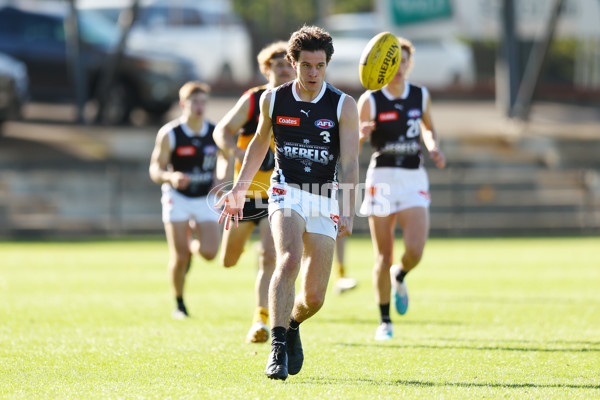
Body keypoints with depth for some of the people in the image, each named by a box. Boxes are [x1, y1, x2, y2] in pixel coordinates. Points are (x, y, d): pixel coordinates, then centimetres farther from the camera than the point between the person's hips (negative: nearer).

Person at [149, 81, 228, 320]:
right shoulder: (169, 134, -10)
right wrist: (171, 177, -32)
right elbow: (155, 170, -10)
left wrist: (221, 179, -5)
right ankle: (179, 304, 13)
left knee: (209, 252, -13)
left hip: (206, 200, 2)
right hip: (178, 199, -2)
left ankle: (192, 249, 24)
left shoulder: (215, 132, -1)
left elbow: (224, 158, 15)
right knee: (178, 256, -7)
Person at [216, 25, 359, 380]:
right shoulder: (273, 100, 0)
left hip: (326, 199, 1)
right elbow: (260, 143, 18)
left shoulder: (343, 105, -6)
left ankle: (292, 326, 38)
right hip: (287, 191, -1)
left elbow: (349, 162, -13)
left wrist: (348, 212, -24)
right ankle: (278, 349, -30)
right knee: (289, 260, -30)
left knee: (314, 297, 2)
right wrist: (240, 189, 17)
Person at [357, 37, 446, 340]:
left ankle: (399, 276, 20)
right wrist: (361, 134, -26)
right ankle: (384, 321, 15)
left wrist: (434, 148, 4)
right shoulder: (369, 100, -4)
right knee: (383, 256, 0)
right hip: (382, 178, -2)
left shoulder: (421, 96, 6)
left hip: (414, 179, 2)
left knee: (415, 249, -16)